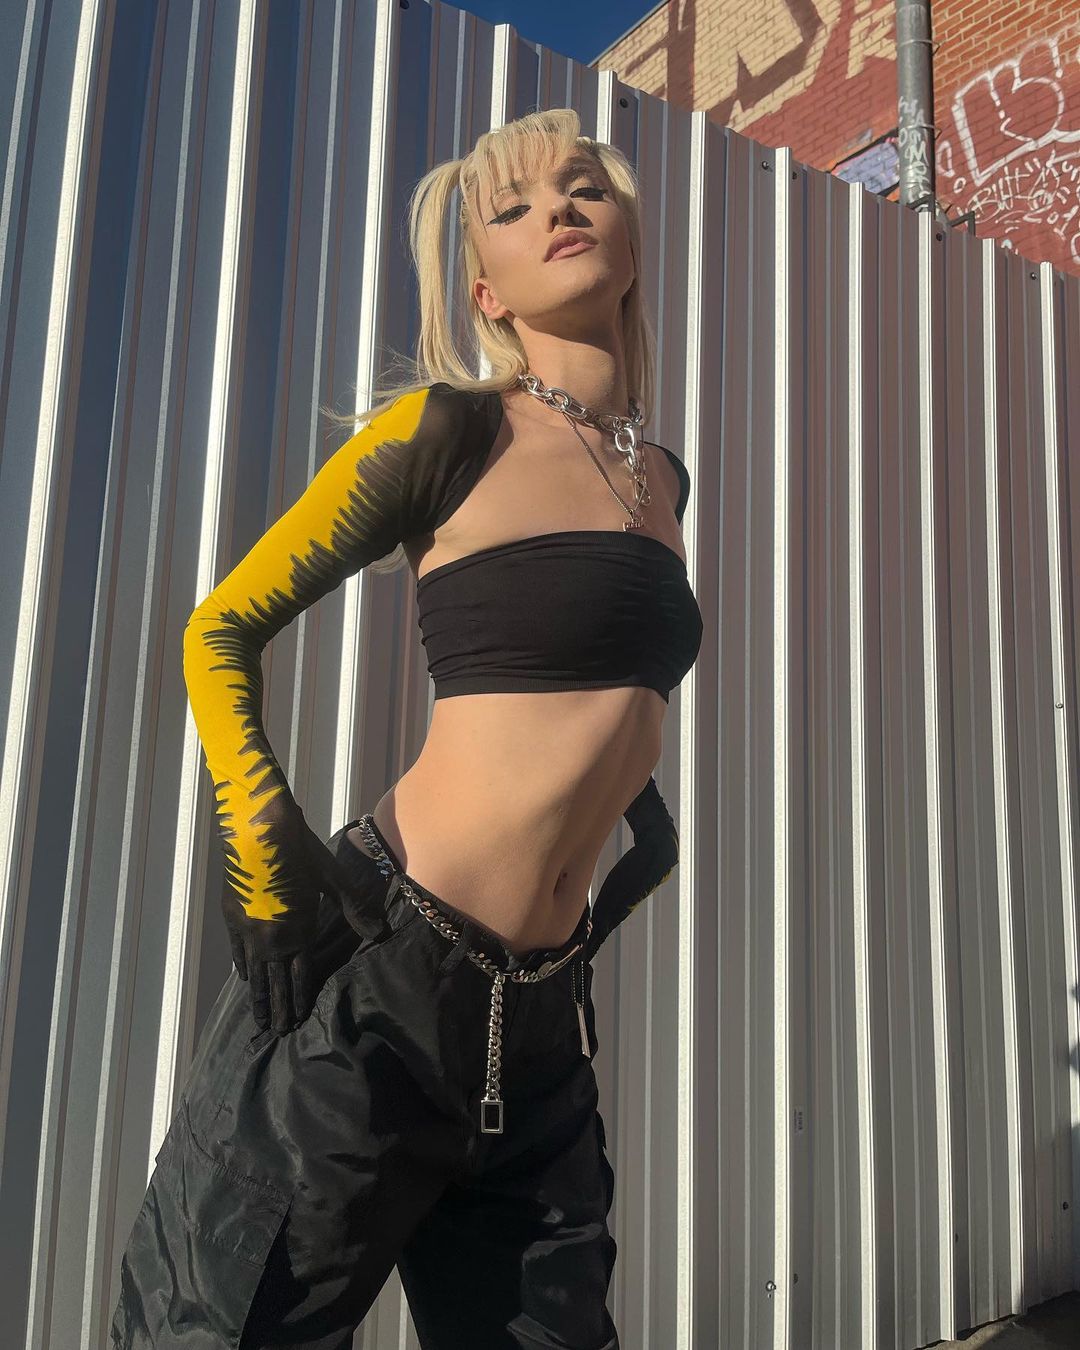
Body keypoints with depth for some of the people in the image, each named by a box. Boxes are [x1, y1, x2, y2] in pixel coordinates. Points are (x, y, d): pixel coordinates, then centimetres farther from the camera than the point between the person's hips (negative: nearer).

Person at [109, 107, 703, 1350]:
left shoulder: (662, 479, 12)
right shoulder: (455, 429, -7)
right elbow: (219, 632, -4)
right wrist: (268, 860, -14)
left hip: (541, 1009, 6)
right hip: (386, 964, -6)